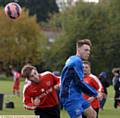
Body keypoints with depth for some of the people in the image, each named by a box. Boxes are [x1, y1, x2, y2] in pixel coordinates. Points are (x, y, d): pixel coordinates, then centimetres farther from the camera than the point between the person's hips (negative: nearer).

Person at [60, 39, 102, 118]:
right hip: (71, 97, -11)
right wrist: (95, 94, -10)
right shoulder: (76, 61, -16)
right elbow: (79, 82, -20)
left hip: (77, 96, 11)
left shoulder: (73, 60, 14)